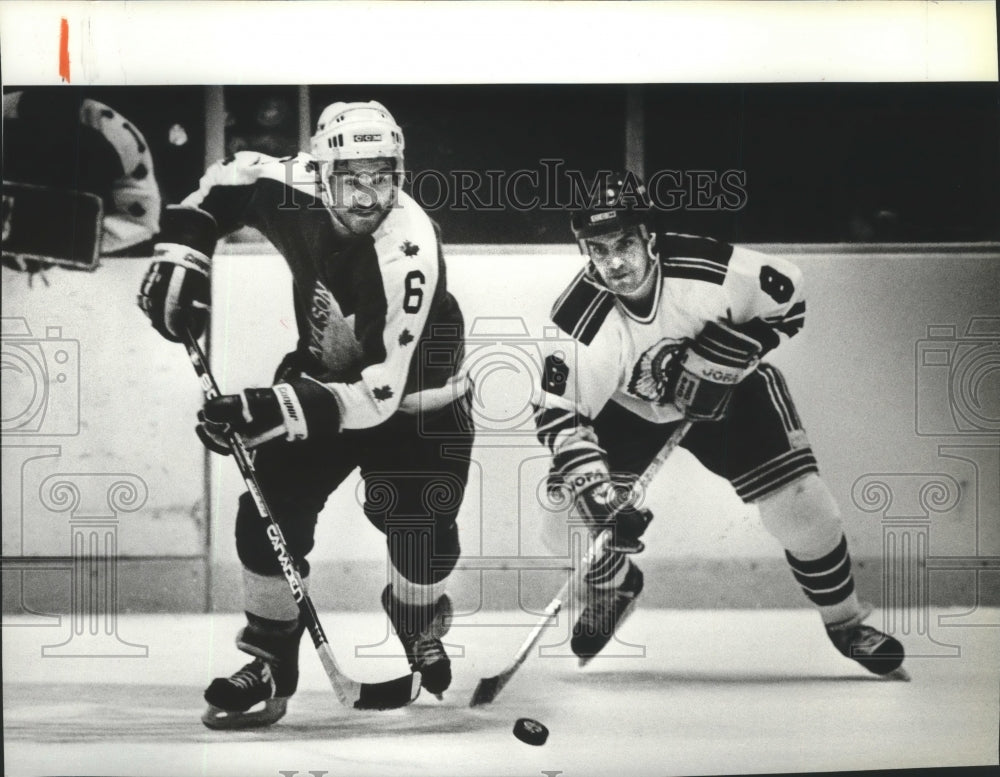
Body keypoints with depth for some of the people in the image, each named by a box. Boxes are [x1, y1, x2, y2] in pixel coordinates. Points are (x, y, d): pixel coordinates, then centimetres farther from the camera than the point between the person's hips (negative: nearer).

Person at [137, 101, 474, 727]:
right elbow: (225, 181, 3)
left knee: (423, 534, -14)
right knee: (269, 514, -8)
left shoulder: (410, 250, -35)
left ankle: (420, 634, 22)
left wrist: (272, 410, -44)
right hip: (322, 375, 4)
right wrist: (180, 259, -10)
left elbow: (380, 390, -37)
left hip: (412, 400, -4)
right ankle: (273, 660, 11)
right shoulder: (296, 187, -21)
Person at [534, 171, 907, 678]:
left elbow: (787, 295, -18)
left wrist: (716, 360, -25)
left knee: (800, 504, -7)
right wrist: (598, 494, -40)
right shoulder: (582, 321, -32)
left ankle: (846, 622, 19)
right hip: (628, 410, 1)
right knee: (579, 494, -17)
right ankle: (612, 587, 18)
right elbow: (560, 417, -29)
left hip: (733, 393, 0)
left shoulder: (706, 268, -33)